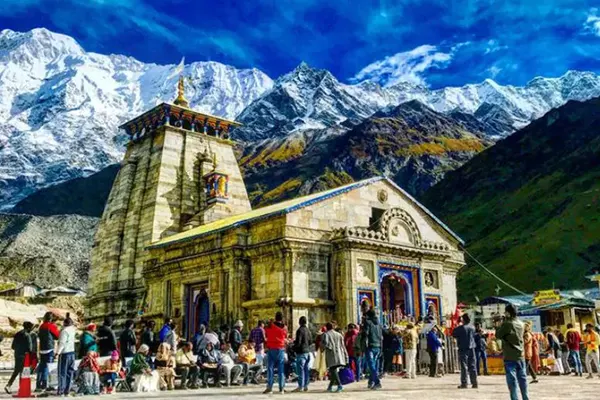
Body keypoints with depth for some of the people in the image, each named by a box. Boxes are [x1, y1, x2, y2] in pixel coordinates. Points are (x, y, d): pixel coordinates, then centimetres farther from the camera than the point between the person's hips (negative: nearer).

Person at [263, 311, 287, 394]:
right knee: (281, 369, 7)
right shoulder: (284, 328, -2)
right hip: (281, 350, 1)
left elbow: (266, 335, 8)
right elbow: (286, 337, 10)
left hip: (271, 349, -1)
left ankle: (269, 387, -7)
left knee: (270, 368, 1)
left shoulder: (270, 326, -5)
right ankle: (282, 388, 7)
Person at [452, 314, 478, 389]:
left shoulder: (459, 328, -11)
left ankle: (464, 383, -5)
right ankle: (474, 383, 10)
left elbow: (454, 335, -2)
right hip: (471, 348, 5)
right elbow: (474, 336, 16)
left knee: (464, 366, -3)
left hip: (463, 349, -4)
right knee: (472, 366, 8)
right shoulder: (472, 328, 5)